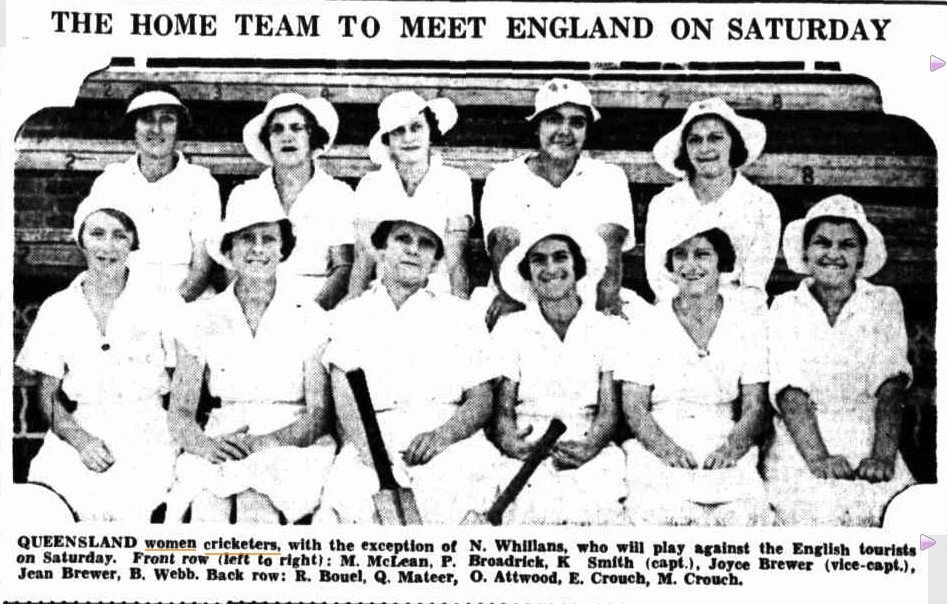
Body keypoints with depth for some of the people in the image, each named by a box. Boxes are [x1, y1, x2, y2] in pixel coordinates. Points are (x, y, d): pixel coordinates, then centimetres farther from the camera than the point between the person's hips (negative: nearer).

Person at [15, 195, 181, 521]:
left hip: (145, 440, -2)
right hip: (79, 435, 2)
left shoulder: (163, 303, 4)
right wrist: (80, 439, -8)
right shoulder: (58, 308, 11)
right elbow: (48, 395, 10)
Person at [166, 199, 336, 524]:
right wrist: (205, 445, -15)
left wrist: (267, 442, -18)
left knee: (255, 502, -35)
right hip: (222, 444, 1)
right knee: (208, 503, -33)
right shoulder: (201, 318, 10)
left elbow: (320, 414, 1)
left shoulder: (310, 318, 5)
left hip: (291, 447, -1)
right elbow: (179, 411, 7)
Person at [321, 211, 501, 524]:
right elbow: (344, 395, 4)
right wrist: (369, 445, -18)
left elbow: (482, 401, 11)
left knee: (446, 491, -35)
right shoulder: (351, 314, 19)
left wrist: (444, 434, -11)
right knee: (348, 494, -34)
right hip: (372, 438, 0)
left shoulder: (459, 315, 19)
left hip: (450, 440, 0)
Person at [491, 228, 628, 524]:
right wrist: (508, 441, -17)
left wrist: (590, 446, -17)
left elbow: (610, 409, 4)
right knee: (531, 508, -31)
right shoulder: (510, 328, 11)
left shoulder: (609, 328, 9)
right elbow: (503, 407, 6)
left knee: (602, 509, -29)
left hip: (591, 457, 0)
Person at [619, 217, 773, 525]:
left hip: (726, 454, 1)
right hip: (658, 452, -1)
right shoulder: (648, 324, 7)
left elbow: (756, 407, 6)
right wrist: (664, 446, -18)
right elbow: (634, 407, 1)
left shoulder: (748, 320, 10)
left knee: (745, 512, -29)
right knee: (664, 511, -32)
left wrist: (733, 445, -14)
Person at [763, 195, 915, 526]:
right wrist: (818, 458, -19)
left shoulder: (884, 302, 11)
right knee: (821, 510, -31)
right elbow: (790, 392, -4)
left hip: (868, 446, 1)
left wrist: (883, 456, -17)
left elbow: (890, 386, -2)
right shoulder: (785, 307, 9)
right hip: (799, 450, -1)